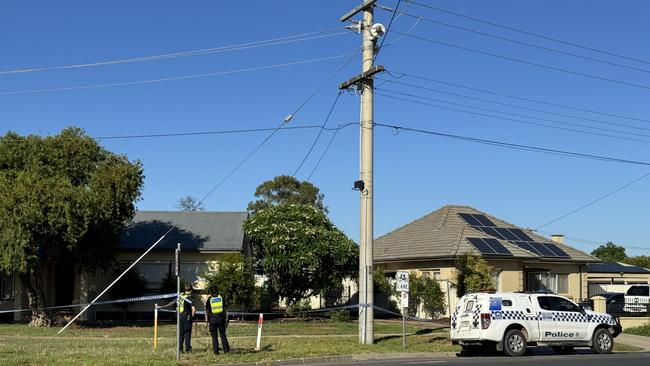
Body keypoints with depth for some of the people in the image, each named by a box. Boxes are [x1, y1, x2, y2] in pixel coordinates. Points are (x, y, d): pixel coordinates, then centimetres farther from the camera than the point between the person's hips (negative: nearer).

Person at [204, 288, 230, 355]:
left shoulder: (209, 299, 1)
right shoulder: (221, 298, 5)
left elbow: (207, 311, 0)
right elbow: (225, 310, 5)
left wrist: (207, 321, 5)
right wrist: (226, 319, 9)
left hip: (213, 319, -1)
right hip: (221, 319, 1)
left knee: (214, 336, 5)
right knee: (223, 335, 8)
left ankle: (216, 351, 1)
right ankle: (226, 350, 3)